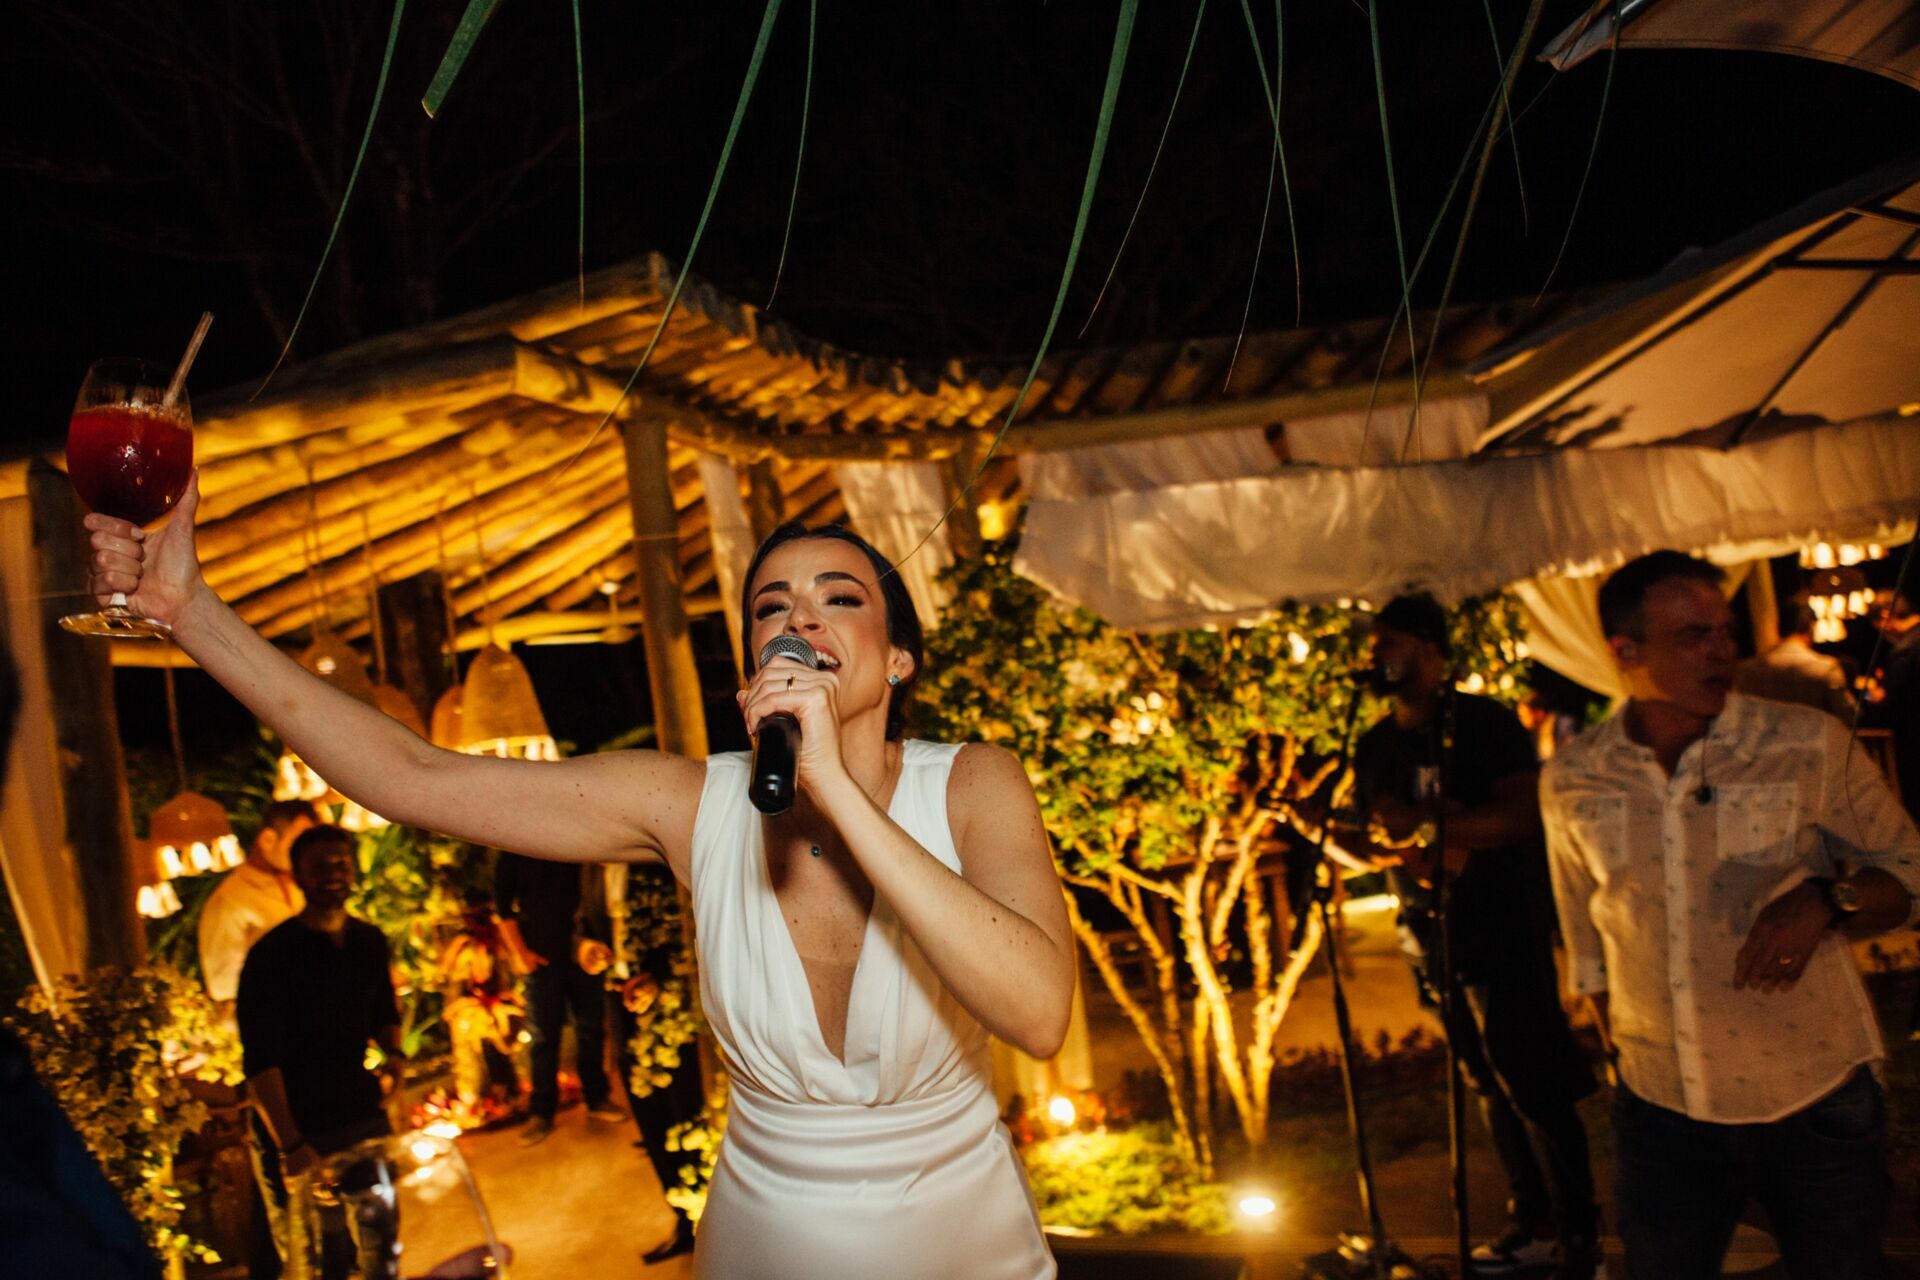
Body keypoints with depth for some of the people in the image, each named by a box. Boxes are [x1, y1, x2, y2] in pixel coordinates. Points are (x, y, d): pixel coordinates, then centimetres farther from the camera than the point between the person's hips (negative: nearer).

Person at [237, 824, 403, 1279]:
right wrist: (290, 1147, -21)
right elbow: (259, 1061, -16)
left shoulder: (371, 942, 5)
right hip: (304, 1135, -5)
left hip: (368, 1122, 6)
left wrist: (393, 1053, -2)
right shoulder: (272, 955, -13)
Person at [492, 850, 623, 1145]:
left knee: (591, 1028, 8)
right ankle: (541, 1113, 14)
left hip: (583, 952, 2)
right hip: (542, 956, -2)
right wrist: (519, 952, -6)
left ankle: (596, 1099, 22)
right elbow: (503, 905, 1)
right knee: (544, 1035, 3)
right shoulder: (513, 854, 0)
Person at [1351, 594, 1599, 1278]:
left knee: (1531, 1080, -4)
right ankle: (1531, 1222, 23)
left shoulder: (1486, 722, -6)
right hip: (1433, 931, 5)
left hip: (1504, 922, -5)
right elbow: (1390, 825, -1)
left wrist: (1427, 825, -19)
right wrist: (1465, 831, -18)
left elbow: (1523, 812, -15)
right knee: (1490, 1085, 12)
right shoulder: (1376, 746, 10)